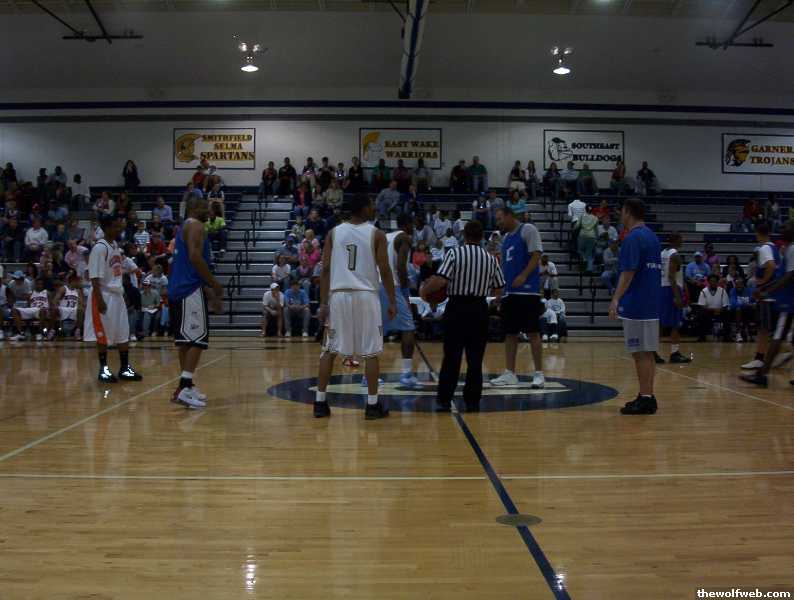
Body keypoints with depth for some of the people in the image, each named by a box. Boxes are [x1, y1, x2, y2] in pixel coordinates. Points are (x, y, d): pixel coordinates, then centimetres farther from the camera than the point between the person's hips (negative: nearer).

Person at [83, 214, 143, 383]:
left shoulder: (115, 245, 11)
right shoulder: (99, 248, -15)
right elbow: (95, 277, -19)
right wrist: (100, 300, -23)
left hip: (117, 295, 8)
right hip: (104, 296, -8)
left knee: (123, 333, 9)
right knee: (103, 335, 0)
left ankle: (125, 368, 16)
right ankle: (103, 369, 11)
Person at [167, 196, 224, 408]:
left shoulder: (185, 227, 24)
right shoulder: (195, 225, -7)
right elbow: (195, 257, -21)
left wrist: (208, 290, 24)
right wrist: (215, 284, -13)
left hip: (178, 289, 10)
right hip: (191, 289, -10)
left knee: (187, 339, 13)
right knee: (197, 339, -10)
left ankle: (186, 386, 18)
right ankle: (184, 389, -15)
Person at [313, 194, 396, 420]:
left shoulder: (334, 232, 7)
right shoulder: (376, 234, 0)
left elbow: (325, 270, 2)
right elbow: (384, 270, -3)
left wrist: (323, 303, 4)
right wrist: (392, 302, 3)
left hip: (338, 295, 3)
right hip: (366, 296, -2)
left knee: (329, 350, 11)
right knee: (371, 351, 5)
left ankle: (320, 402, 12)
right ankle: (372, 405, 5)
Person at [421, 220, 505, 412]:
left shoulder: (455, 254, -7)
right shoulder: (491, 259, 5)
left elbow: (440, 280, -18)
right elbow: (499, 291, 9)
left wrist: (424, 291, -1)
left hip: (457, 307, -2)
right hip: (479, 309, 3)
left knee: (451, 356, 4)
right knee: (475, 358, 8)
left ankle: (444, 400, 6)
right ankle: (472, 401, 10)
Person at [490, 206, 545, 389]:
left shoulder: (527, 230, -4)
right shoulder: (506, 238, 20)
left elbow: (536, 254, -12)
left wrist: (523, 276, -21)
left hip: (527, 291, -8)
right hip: (509, 292, 8)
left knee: (532, 332, -5)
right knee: (510, 333, 8)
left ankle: (539, 374, 0)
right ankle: (510, 374, 13)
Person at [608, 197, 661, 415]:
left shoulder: (633, 238, -12)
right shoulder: (652, 236, 15)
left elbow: (628, 272, -20)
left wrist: (616, 299, -23)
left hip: (636, 305, -9)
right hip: (651, 305, 9)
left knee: (640, 353, -5)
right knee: (647, 353, 12)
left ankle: (645, 399, -2)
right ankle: (647, 397, 17)